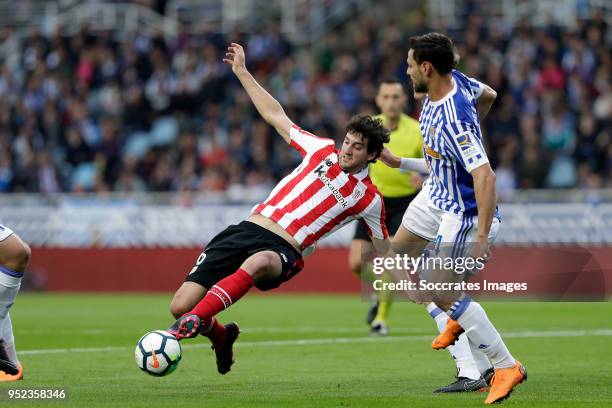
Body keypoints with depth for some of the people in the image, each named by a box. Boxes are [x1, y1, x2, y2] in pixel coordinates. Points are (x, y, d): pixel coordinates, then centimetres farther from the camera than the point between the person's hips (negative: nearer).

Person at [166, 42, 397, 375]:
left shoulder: (368, 198, 9)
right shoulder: (323, 150, 14)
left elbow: (385, 249, 22)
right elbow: (276, 116, 22)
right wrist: (242, 72, 22)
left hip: (283, 251, -4)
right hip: (250, 229, 4)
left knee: (257, 263, -45)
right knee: (180, 306, -9)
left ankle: (193, 322, -54)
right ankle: (220, 336, 24)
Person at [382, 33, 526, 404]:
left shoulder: (453, 121, -37)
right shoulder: (453, 79, -10)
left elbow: (485, 177, -41)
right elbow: (488, 94, 11)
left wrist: (482, 239, -40)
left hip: (462, 212, -10)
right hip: (436, 195, 10)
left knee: (444, 295, -8)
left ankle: (506, 366, 3)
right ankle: (455, 321, 37)